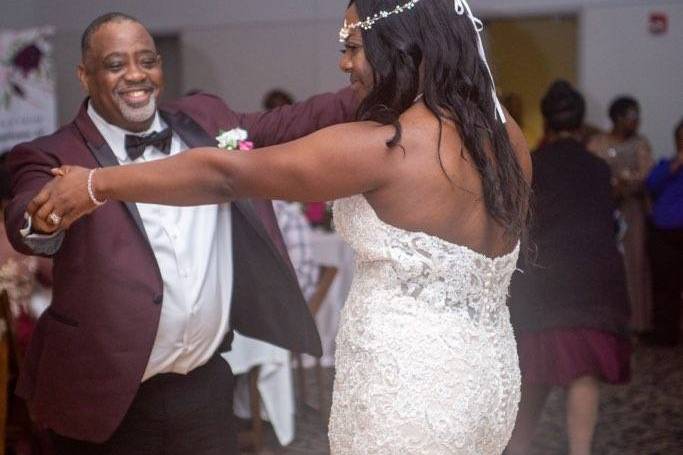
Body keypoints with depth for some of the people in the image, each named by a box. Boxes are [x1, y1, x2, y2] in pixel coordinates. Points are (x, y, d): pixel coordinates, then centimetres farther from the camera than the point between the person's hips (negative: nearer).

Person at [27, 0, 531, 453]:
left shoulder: (381, 148, -19)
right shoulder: (504, 133, 3)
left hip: (408, 395, -8)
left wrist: (98, 184, -5)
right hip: (487, 378, 8)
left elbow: (224, 175, -14)